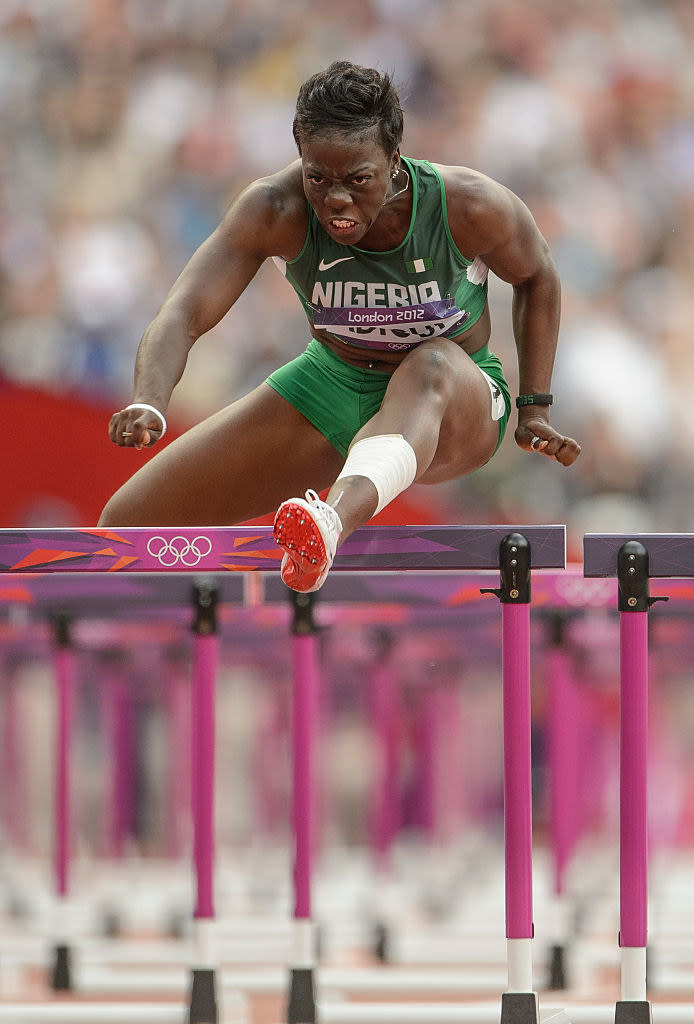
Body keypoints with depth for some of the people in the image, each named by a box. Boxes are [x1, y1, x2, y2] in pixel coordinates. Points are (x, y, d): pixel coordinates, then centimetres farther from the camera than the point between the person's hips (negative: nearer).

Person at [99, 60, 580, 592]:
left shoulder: (468, 206, -25)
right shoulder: (276, 210, -24)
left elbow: (537, 275, -2)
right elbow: (184, 313, -33)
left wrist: (535, 409, -5)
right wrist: (147, 404, -53)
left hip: (454, 408, -3)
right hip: (331, 389, 3)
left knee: (431, 367, -44)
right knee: (127, 525, -5)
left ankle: (336, 519, -73)